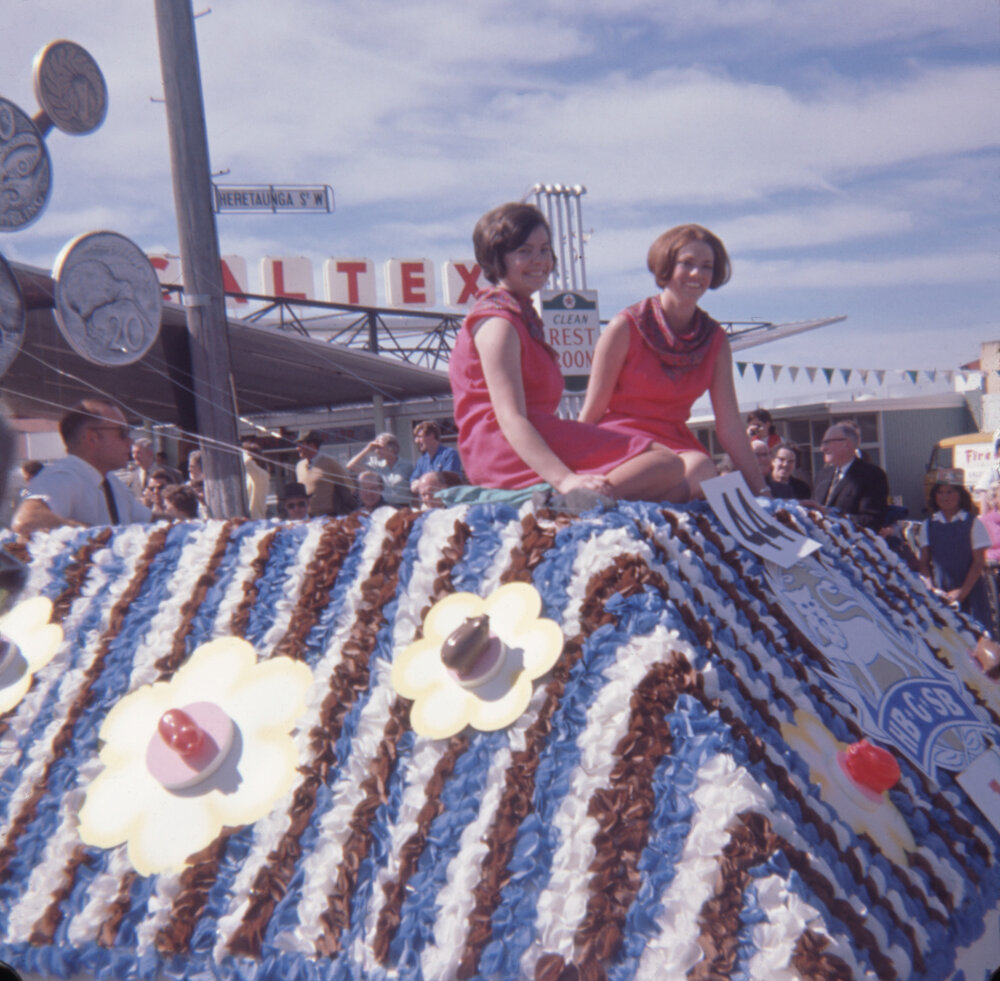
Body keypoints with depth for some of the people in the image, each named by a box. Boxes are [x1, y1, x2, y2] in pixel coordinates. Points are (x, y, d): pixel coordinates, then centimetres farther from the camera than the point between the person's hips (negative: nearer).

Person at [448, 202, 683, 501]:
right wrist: (565, 480, -34)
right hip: (511, 454, -10)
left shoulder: (521, 315, 26)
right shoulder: (497, 322, -8)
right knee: (668, 465, -17)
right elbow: (510, 418, -21)